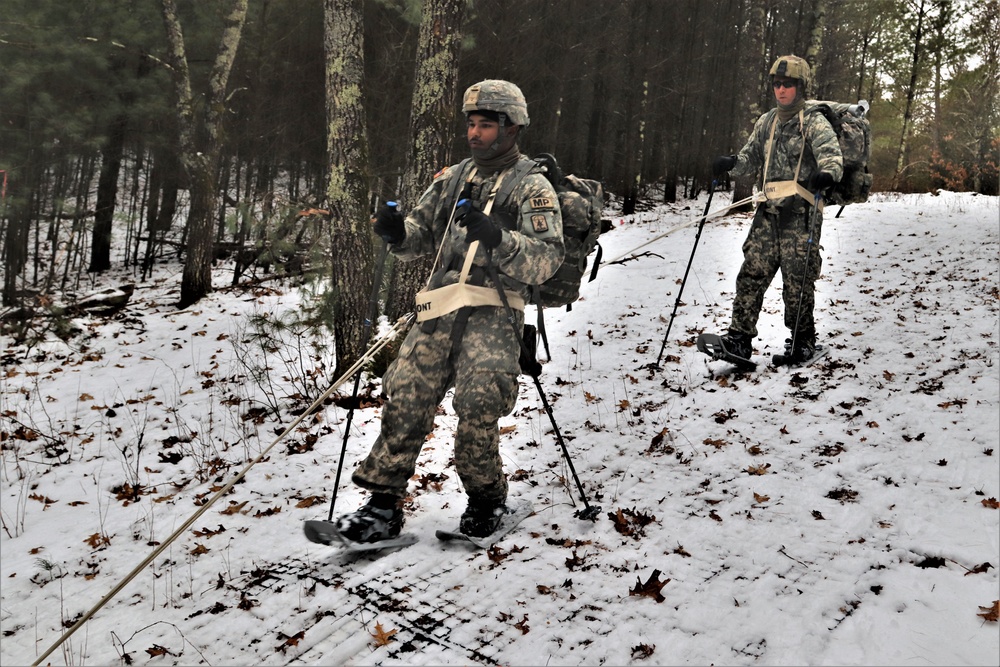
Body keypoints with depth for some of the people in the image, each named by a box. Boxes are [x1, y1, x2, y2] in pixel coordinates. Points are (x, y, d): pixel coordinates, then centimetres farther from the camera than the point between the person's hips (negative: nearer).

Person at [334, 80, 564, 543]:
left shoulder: (532, 187, 4)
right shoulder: (452, 178, 20)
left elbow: (546, 260, -8)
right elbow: (419, 239, 21)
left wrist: (498, 239, -26)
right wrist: (397, 233, -2)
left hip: (493, 310, -4)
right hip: (438, 307, 5)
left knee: (478, 404, -20)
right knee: (405, 399, -6)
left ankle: (486, 496, 6)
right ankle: (383, 505, 4)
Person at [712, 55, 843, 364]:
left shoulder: (814, 122, -1)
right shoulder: (766, 122, 17)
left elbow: (832, 154, -15)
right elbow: (750, 158, 20)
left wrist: (827, 174, -38)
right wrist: (730, 163, -2)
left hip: (801, 214, -5)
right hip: (769, 212, 5)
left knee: (797, 281, -2)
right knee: (752, 274, -3)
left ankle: (802, 342, 13)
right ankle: (740, 338, -2)